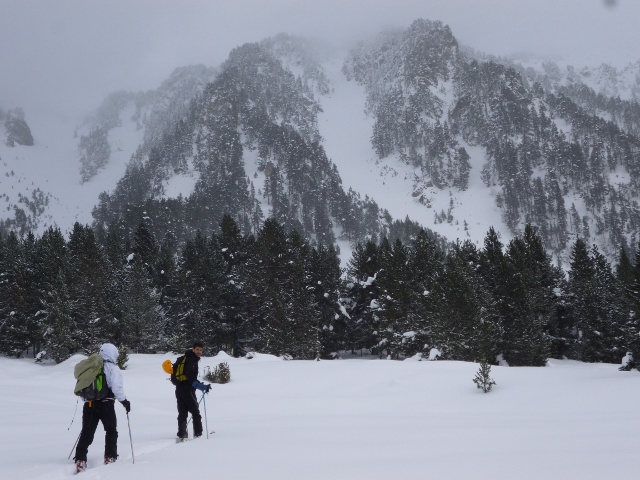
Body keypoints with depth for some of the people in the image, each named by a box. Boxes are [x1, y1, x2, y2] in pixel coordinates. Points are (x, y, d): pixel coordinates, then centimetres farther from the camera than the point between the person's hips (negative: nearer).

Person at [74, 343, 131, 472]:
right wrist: (124, 401, -2)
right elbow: (116, 387, -15)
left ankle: (80, 459, -3)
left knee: (87, 432, 7)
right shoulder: (112, 368, -5)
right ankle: (110, 457, 11)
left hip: (89, 404, 5)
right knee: (111, 430, 13)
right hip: (105, 404, -5)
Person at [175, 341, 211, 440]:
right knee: (195, 413, -1)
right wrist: (201, 386, -27)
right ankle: (198, 434, 0)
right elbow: (190, 377, -23)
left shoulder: (185, 358, 19)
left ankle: (181, 434, 8)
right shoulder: (192, 360, -11)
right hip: (187, 390, -9)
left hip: (179, 389, 9)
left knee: (182, 413, 9)